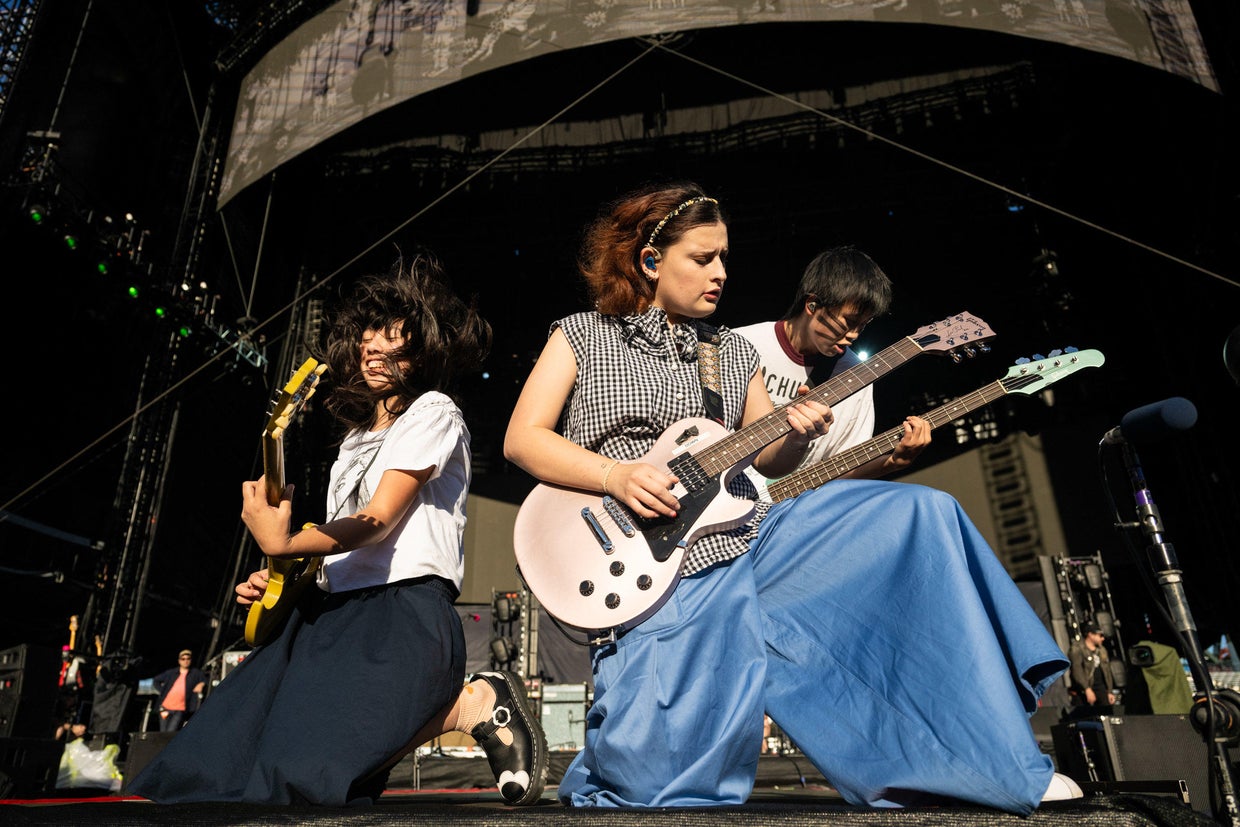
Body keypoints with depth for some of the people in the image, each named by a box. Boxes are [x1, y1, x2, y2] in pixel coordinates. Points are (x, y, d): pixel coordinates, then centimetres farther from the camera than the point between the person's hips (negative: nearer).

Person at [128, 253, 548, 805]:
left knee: (303, 771, -22)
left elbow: (378, 521, -13)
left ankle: (475, 703, -9)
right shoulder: (357, 437, 24)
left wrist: (284, 546, -26)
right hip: (335, 613, 8)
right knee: (217, 753, -3)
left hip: (404, 612, -8)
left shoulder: (433, 413, -1)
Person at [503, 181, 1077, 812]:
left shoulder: (733, 352, 17)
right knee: (660, 780, -18)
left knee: (917, 512, -9)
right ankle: (600, 774, 21)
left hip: (751, 544, 5)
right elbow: (522, 438, -3)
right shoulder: (581, 335, 6)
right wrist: (618, 475, -17)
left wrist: (797, 435, -8)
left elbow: (768, 461, 16)